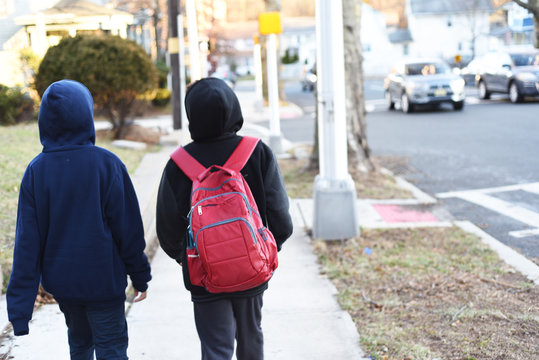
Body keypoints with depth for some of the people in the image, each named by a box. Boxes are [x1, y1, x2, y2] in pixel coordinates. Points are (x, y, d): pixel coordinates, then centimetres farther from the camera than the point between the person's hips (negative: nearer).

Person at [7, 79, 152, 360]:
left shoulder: (36, 171, -8)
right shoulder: (106, 164, -16)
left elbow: (27, 242, -9)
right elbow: (128, 228, -10)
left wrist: (19, 308, -5)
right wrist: (140, 276, 3)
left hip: (60, 282, 3)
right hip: (103, 281, -3)